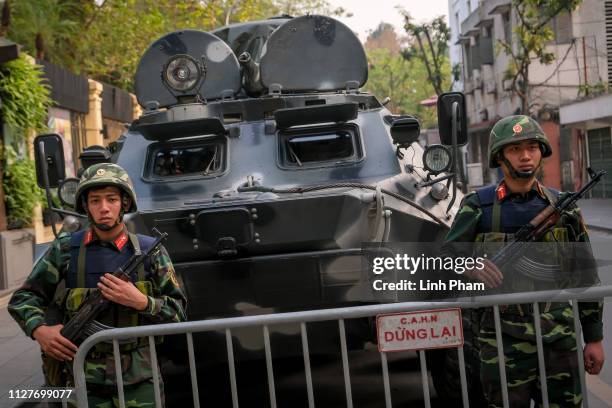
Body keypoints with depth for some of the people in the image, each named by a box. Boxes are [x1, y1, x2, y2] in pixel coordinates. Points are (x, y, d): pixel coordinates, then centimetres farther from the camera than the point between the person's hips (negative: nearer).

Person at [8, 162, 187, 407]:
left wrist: (141, 302, -15)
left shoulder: (150, 251, 1)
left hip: (139, 381, 0)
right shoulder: (65, 250, 1)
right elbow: (23, 298, 8)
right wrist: (39, 329, -10)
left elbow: (178, 312, 2)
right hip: (84, 384, 0)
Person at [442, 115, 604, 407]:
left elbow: (585, 276, 10)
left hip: (558, 342, 2)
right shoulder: (478, 207, -1)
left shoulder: (563, 207, 7)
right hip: (501, 344, -2)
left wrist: (593, 338, 9)